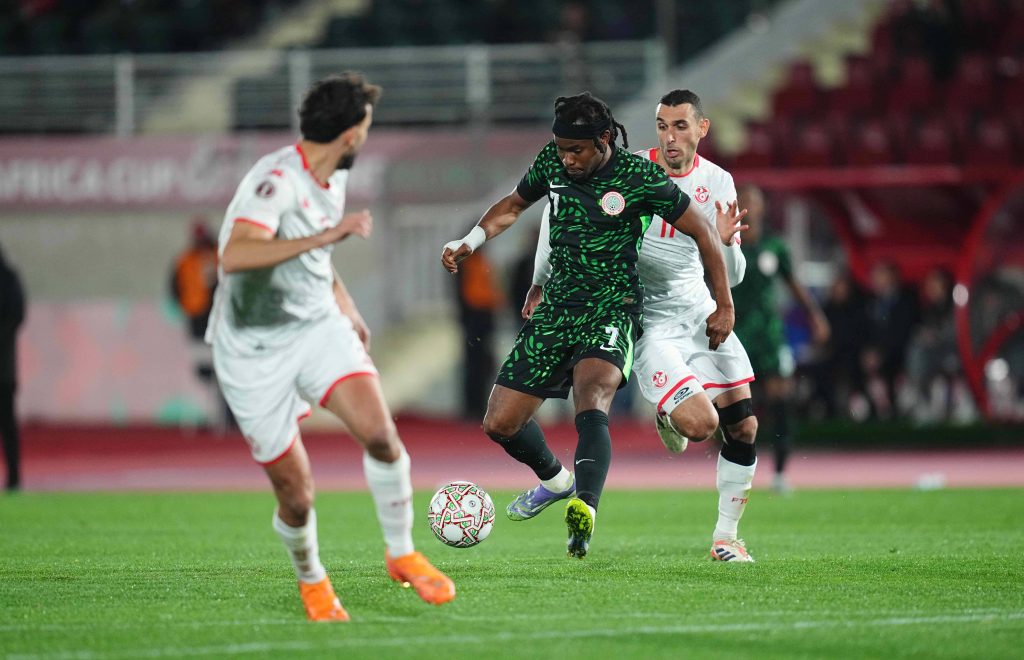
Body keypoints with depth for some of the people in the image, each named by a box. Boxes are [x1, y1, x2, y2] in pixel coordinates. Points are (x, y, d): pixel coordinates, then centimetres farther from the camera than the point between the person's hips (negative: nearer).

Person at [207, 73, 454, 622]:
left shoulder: (333, 178, 6)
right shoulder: (276, 180, -22)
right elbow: (234, 257, -39)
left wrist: (344, 305, 21)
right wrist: (324, 236, -43)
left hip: (317, 325, 6)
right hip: (254, 348, -6)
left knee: (378, 432, -21)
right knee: (296, 495, -2)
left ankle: (401, 554, -1)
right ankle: (311, 581, 28)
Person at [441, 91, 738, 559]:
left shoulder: (640, 178, -12)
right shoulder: (552, 162, 2)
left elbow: (701, 231, -2)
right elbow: (514, 205, 22)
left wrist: (724, 307, 0)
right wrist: (470, 242, 6)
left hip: (612, 310, -6)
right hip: (557, 308, 6)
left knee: (590, 402, -35)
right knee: (500, 424, 4)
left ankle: (584, 511, -53)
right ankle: (554, 479, 35)